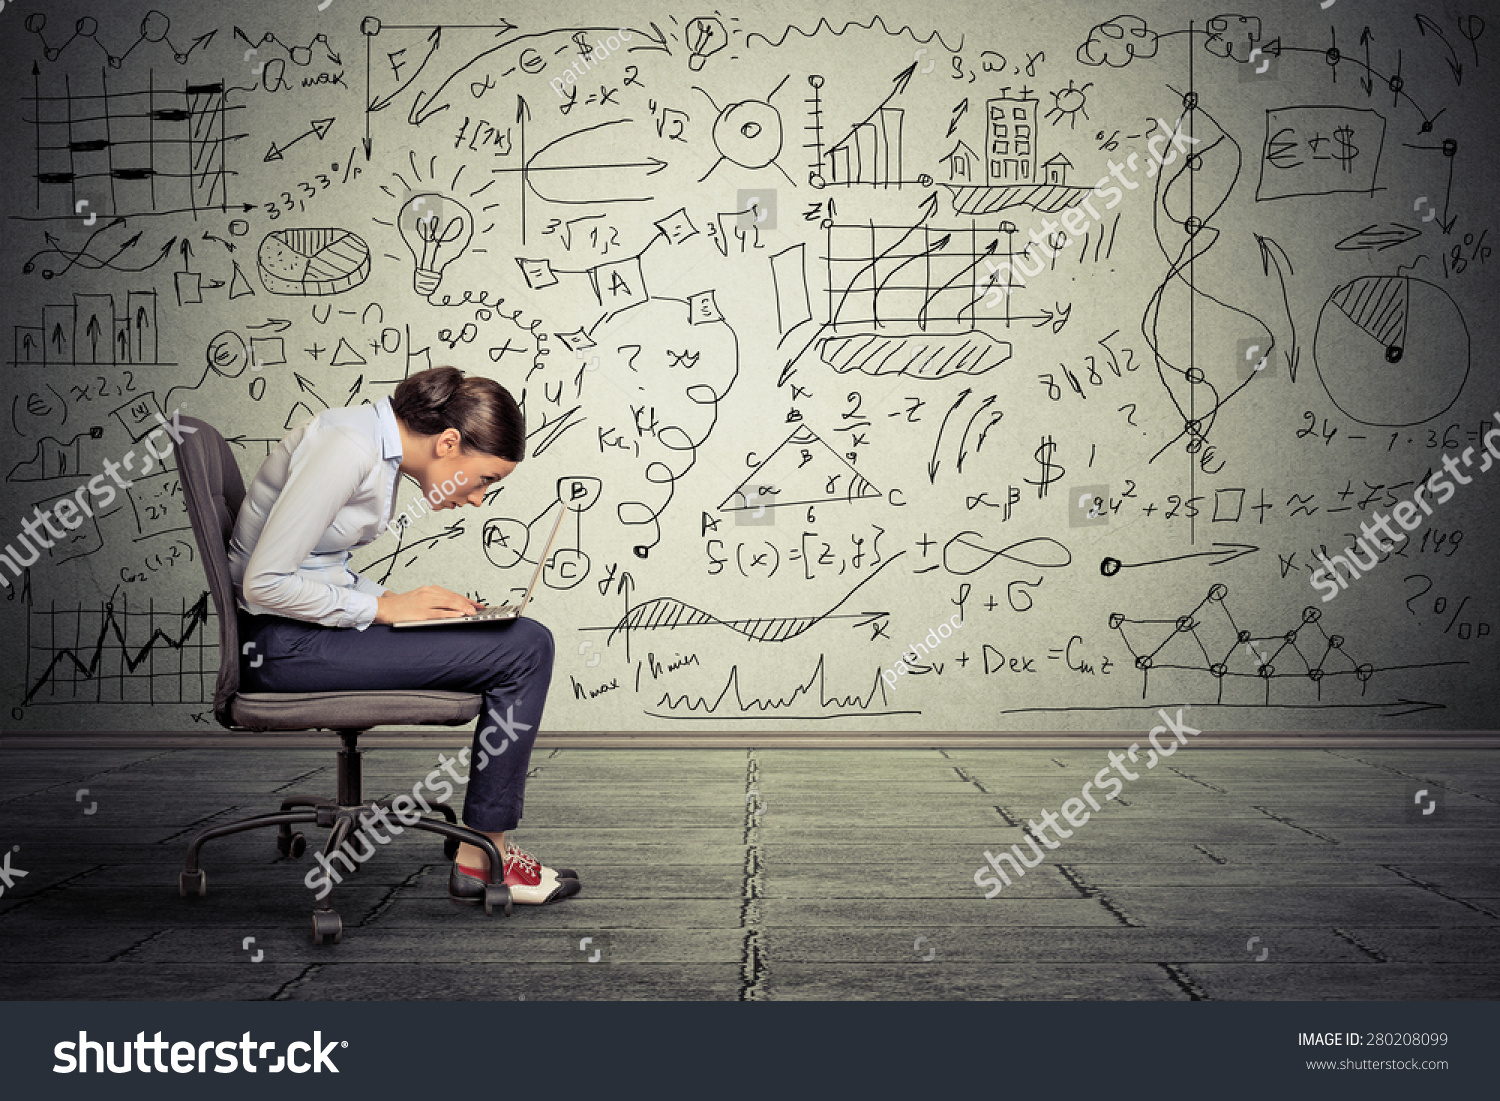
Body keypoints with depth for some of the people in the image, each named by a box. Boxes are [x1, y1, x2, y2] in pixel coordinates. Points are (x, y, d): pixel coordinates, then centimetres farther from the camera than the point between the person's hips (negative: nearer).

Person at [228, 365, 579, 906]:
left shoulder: (382, 450, 10)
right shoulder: (346, 446, -21)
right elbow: (264, 582, -22)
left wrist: (396, 600, 2)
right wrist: (385, 607, -15)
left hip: (308, 622, 10)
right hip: (280, 643, -10)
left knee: (524, 640, 5)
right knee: (523, 649, -14)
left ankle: (485, 845, 6)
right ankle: (480, 856, -3)